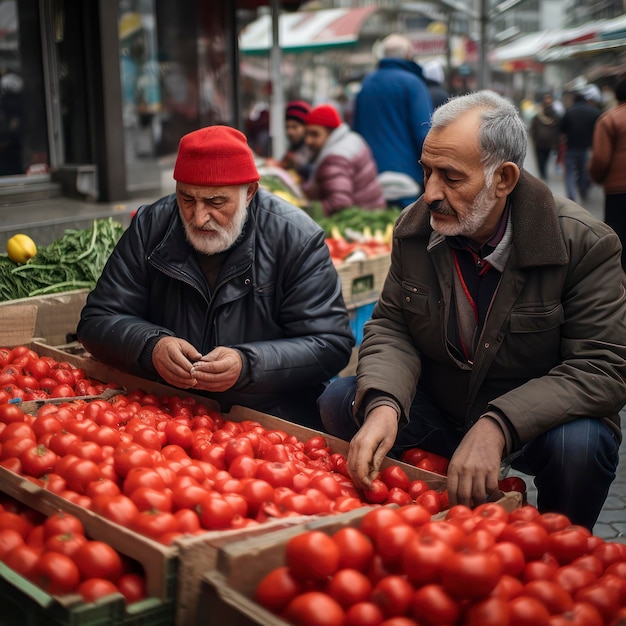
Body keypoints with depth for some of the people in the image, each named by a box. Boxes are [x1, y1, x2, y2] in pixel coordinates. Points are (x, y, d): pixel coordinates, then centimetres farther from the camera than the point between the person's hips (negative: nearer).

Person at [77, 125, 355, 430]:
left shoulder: (297, 238, -8)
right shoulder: (149, 227, 0)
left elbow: (331, 344, -9)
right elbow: (96, 321, 3)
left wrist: (247, 366, -25)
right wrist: (151, 346, -19)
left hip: (273, 419, -1)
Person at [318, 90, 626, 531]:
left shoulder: (585, 245, -19)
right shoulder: (414, 228, -5)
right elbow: (391, 326, -3)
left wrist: (496, 427, -35)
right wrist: (383, 404, -27)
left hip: (534, 423, -3)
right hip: (439, 410, 4)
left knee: (580, 444, -35)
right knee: (339, 400, -16)